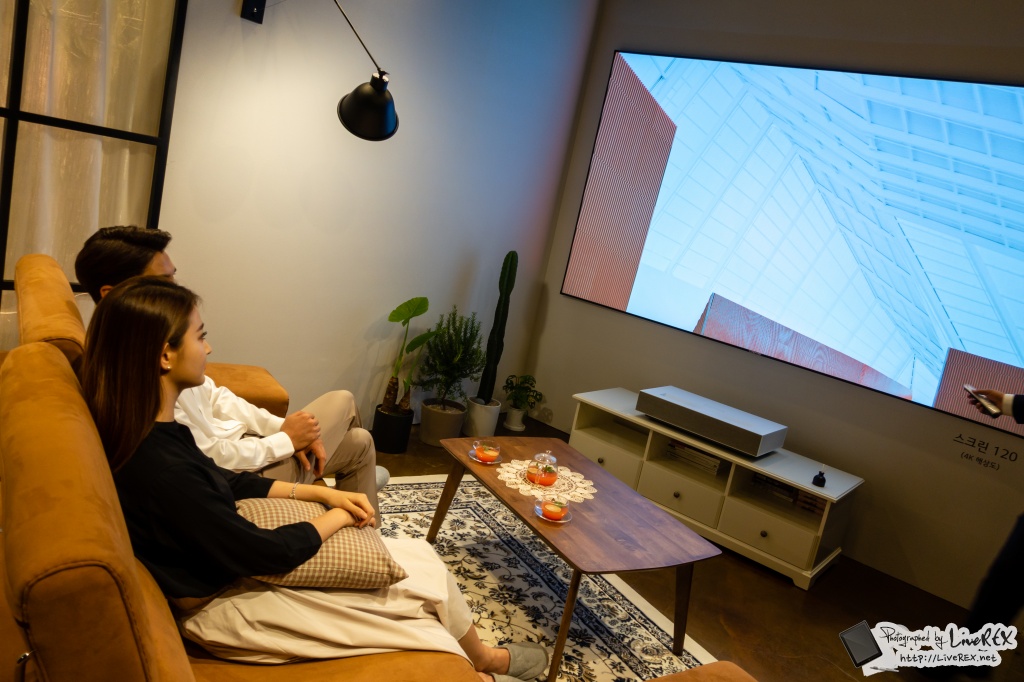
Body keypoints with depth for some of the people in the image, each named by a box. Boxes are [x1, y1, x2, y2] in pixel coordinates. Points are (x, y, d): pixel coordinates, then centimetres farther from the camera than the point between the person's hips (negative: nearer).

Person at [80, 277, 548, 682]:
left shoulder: (152, 431, -4)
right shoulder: (157, 466, -33)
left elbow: (226, 482, 9)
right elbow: (264, 553, -25)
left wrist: (322, 493, 2)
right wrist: (335, 518, -7)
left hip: (229, 566, 8)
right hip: (222, 608, -8)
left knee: (419, 559, 6)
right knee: (422, 576, 0)